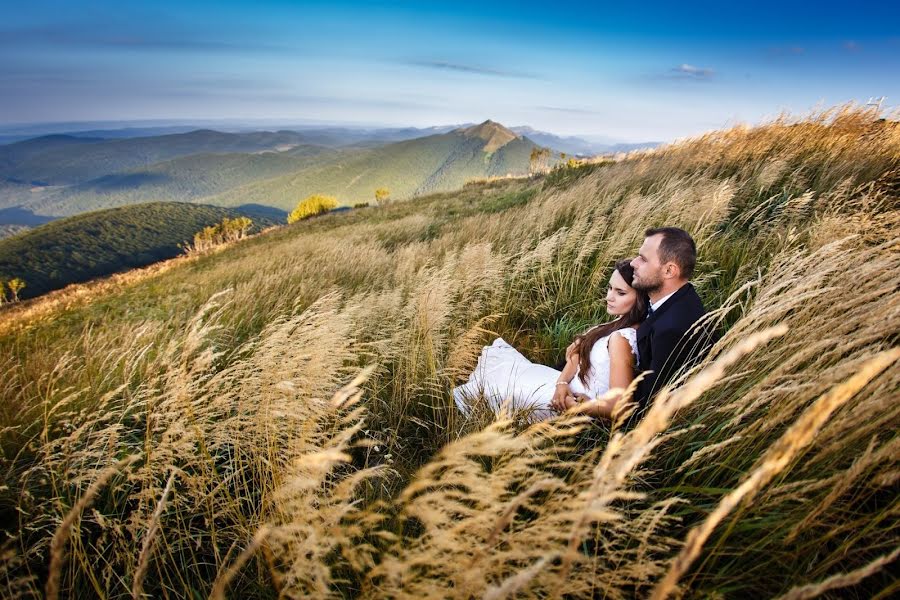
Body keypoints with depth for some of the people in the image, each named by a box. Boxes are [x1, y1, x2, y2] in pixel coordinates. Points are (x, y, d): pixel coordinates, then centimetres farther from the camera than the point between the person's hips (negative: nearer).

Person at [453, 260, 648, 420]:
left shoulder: (620, 339, -28)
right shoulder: (621, 325, 1)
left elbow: (619, 406, -31)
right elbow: (577, 355, 1)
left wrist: (572, 404, -20)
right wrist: (562, 383, -17)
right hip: (570, 389, 9)